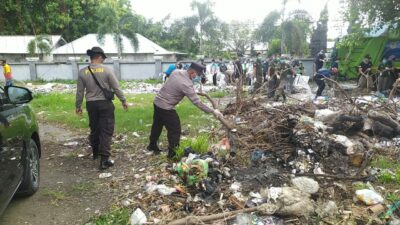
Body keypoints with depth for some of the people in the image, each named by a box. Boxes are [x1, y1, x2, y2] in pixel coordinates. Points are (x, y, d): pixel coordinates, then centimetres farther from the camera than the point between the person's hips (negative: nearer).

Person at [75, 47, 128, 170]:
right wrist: (123, 101, 5)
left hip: (91, 104, 4)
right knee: (106, 131, -1)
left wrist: (78, 106, 16)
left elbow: (79, 92, 4)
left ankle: (96, 153, 36)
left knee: (94, 129, 19)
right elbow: (116, 88, -6)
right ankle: (104, 159, -5)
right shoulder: (107, 70, -9)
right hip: (105, 103, -3)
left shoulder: (82, 72, -1)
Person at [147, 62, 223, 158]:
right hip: (166, 107, -9)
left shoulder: (176, 72, -1)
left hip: (157, 102, 9)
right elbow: (197, 102, -23)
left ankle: (152, 146, 43)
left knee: (157, 125, 25)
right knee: (175, 129, 2)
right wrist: (213, 111, -18)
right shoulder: (186, 84, -24)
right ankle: (173, 153, 11)